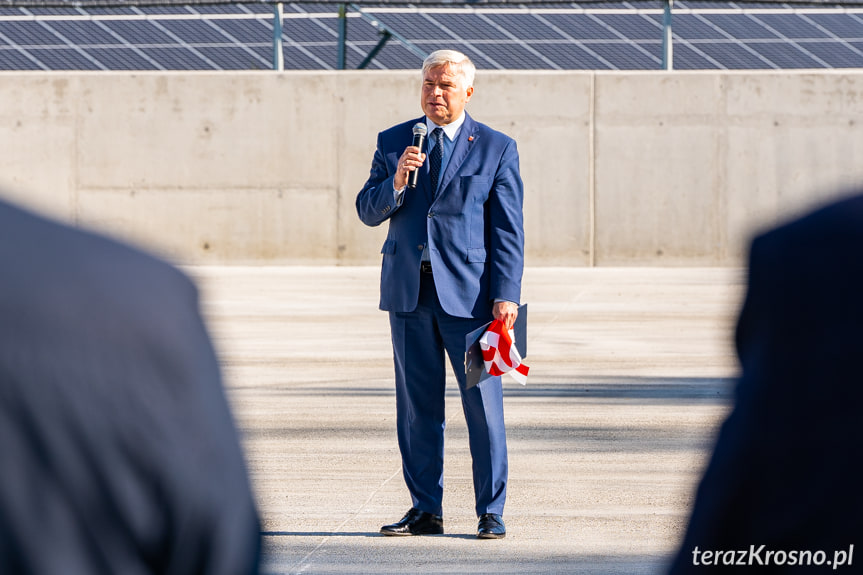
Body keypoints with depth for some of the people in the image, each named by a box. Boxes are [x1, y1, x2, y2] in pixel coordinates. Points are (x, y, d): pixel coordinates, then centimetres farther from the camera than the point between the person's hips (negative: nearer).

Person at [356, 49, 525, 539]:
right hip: (409, 293, 3)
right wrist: (396, 181, -14)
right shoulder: (393, 142, 11)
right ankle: (426, 510, 13)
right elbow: (369, 212, 6)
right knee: (417, 406, 6)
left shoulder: (497, 148, 3)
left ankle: (491, 512, 4)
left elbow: (508, 229, 0)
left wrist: (507, 295, -9)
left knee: (483, 403, -3)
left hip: (469, 294, -3)